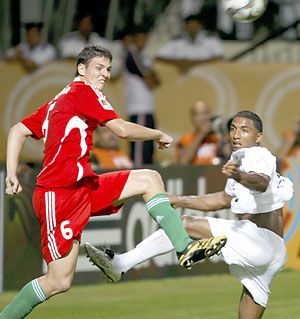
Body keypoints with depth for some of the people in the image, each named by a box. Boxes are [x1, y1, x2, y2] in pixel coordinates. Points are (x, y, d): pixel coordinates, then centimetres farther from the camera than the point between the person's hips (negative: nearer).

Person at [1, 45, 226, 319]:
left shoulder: (57, 101, 20)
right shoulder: (84, 91, -6)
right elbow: (123, 130, -14)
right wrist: (159, 135, 2)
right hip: (59, 193, -10)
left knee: (149, 179, 3)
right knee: (58, 282, -10)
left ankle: (184, 247, -7)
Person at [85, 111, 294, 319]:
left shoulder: (260, 157, -10)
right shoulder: (238, 159, 19)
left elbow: (262, 183, -34)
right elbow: (225, 199, 33)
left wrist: (240, 177, -55)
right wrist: (181, 201, 28)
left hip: (263, 240, -10)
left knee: (186, 225, -14)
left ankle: (120, 264, -18)